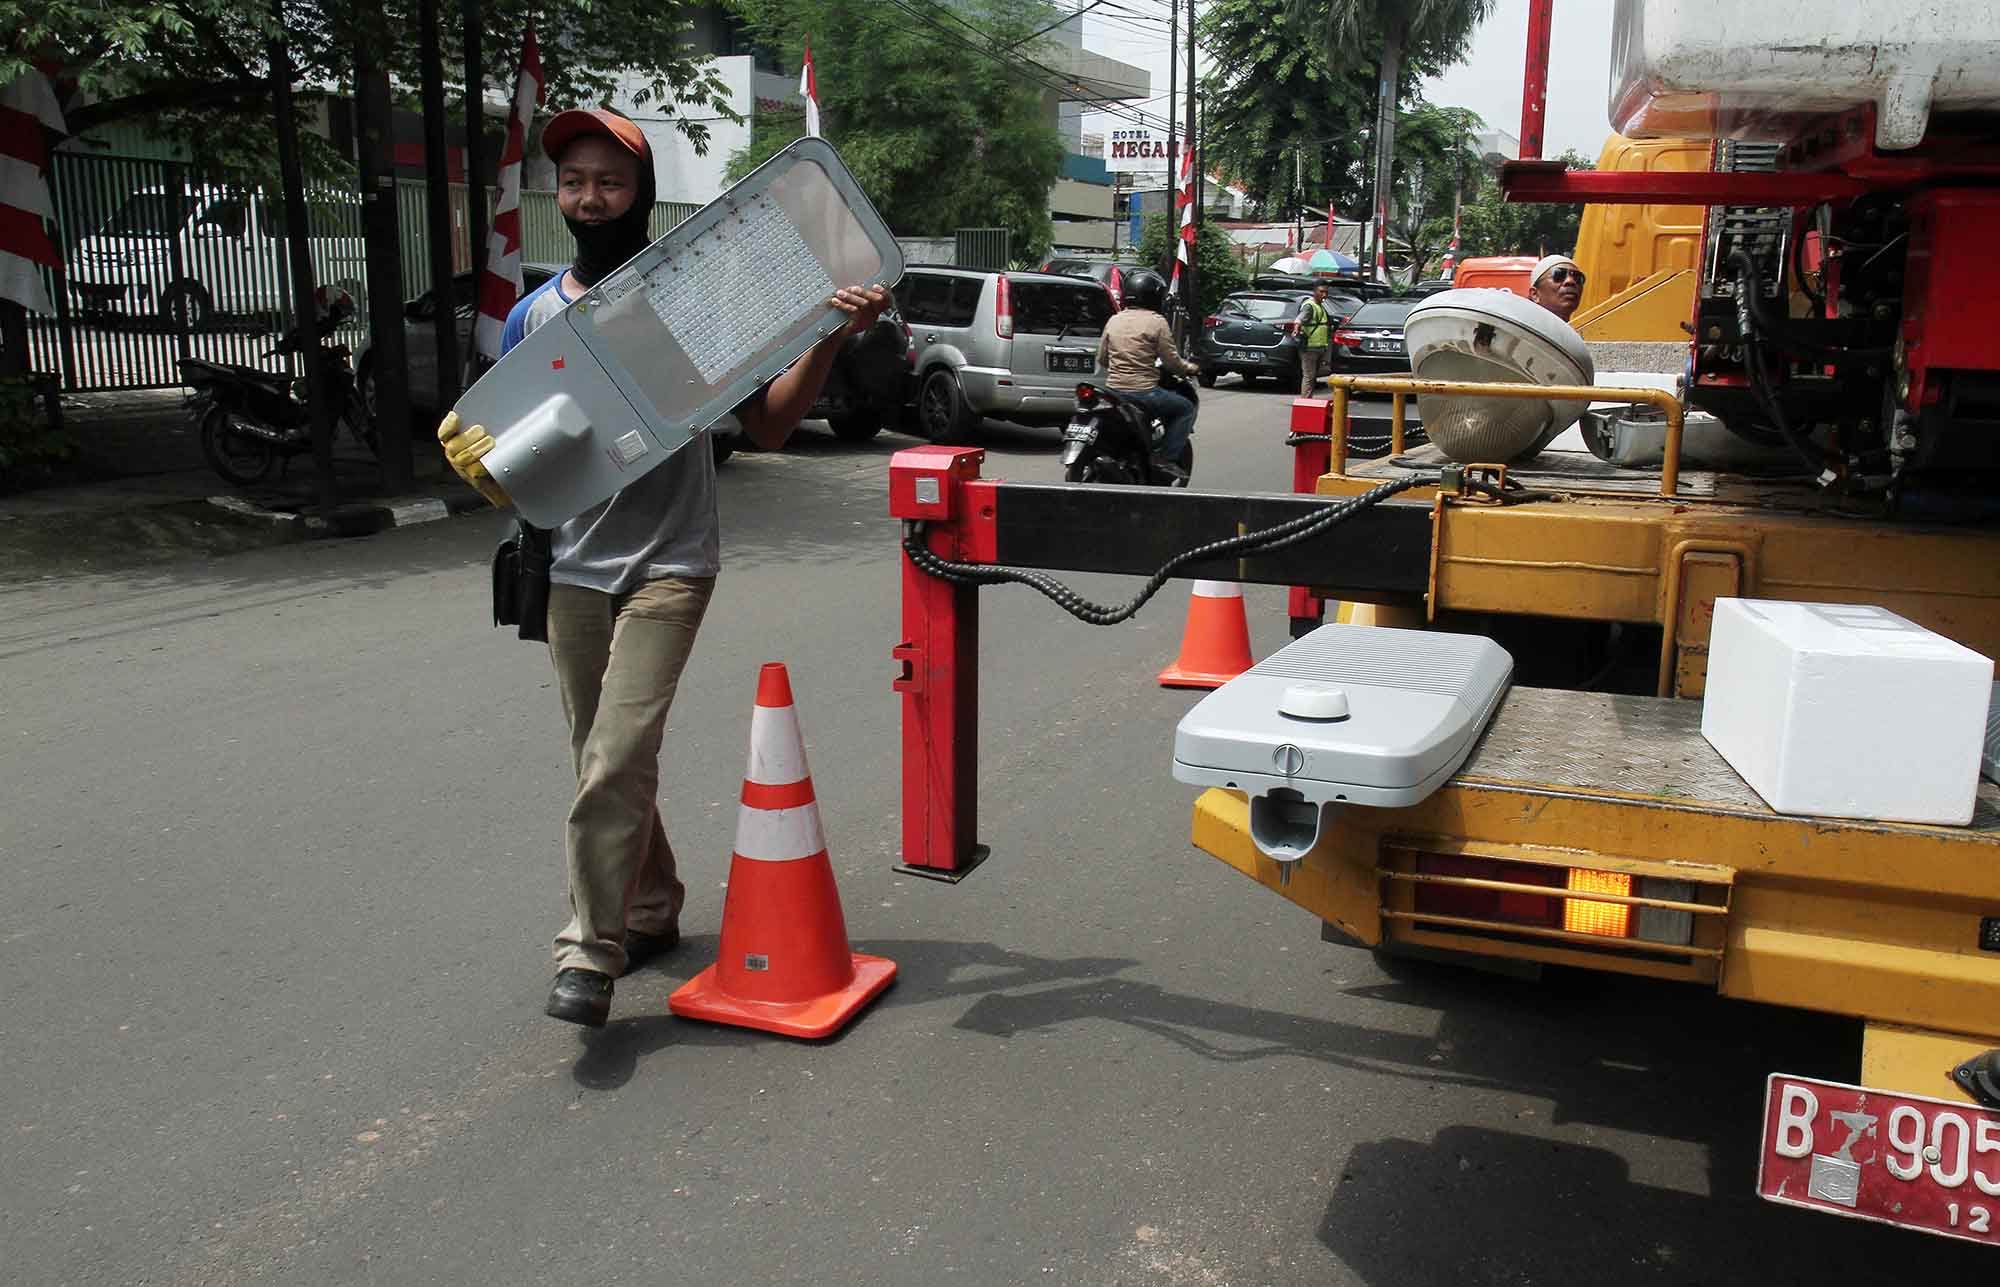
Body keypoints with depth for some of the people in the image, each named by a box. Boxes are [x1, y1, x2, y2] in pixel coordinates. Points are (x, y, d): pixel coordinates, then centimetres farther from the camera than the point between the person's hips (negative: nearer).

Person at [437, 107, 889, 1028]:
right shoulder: (532, 317, 8)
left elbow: (766, 428, -1)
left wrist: (829, 339, -14)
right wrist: (474, 460, -9)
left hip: (668, 568, -5)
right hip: (571, 572, 5)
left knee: (617, 758, -17)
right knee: (604, 761, 13)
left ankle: (590, 951, -9)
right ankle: (651, 912, 32)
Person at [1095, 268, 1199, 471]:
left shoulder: (1114, 320, 9)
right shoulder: (1157, 322, -7)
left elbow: (1101, 359, 15)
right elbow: (1171, 360, -6)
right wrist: (1189, 368, 13)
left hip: (1113, 390, 6)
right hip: (1143, 391, -6)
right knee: (1186, 408, 12)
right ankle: (1167, 457, 0)